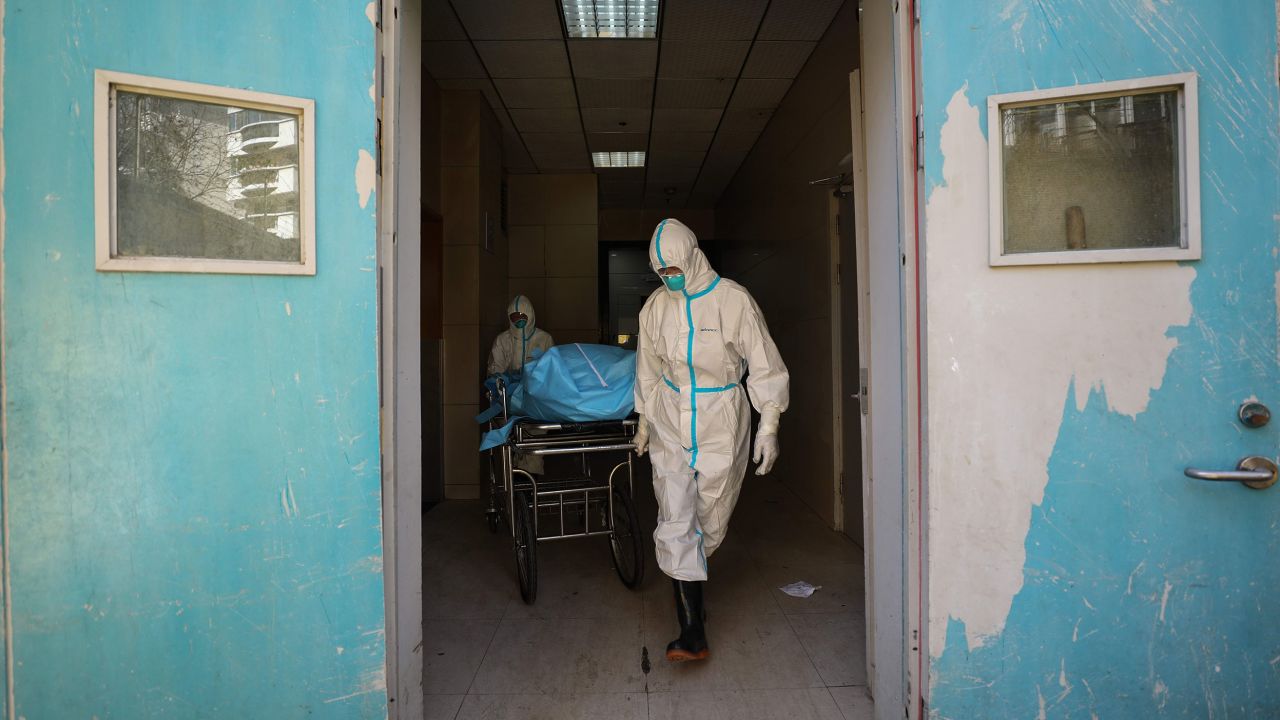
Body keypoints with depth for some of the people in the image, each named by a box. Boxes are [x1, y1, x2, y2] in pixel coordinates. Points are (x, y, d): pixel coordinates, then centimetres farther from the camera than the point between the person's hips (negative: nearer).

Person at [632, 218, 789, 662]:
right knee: (675, 525, -5)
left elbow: (764, 365, -5)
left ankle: (689, 577, 43)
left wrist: (769, 427, -9)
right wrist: (644, 423, 20)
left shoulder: (733, 299, -8)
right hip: (670, 428, 2)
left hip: (721, 426, -2)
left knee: (710, 523, 9)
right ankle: (692, 634, 2)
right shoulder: (656, 306, 3)